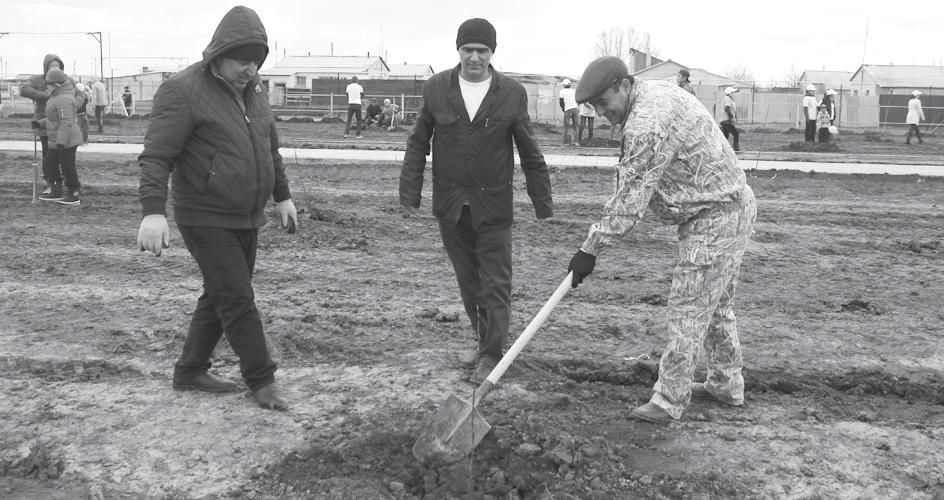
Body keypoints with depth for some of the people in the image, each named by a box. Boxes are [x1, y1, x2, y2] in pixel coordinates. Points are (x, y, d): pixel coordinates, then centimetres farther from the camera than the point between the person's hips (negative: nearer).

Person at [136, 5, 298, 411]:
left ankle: (190, 372, 28)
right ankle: (262, 381, 8)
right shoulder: (184, 90, -15)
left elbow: (270, 147, 21)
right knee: (238, 301, -5)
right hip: (206, 220, -8)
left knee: (220, 297, 14)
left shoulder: (253, 89, 9)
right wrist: (153, 211, -30)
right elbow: (156, 155, -20)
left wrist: (282, 196, 20)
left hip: (246, 219, 8)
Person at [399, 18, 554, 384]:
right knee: (469, 282, 13)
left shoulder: (512, 94, -2)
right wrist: (409, 193, 0)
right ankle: (484, 341, 29)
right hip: (450, 206, 2)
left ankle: (492, 354, 9)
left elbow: (530, 153, 2)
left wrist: (543, 203, 3)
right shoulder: (435, 89, 1)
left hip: (493, 206, -2)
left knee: (495, 283, 0)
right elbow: (418, 144, 6)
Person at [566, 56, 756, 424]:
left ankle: (668, 402, 1)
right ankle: (728, 385, 33)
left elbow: (629, 200, -23)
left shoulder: (647, 125, -25)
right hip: (732, 208, 11)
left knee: (687, 310, -6)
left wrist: (591, 249, -17)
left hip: (715, 219, -11)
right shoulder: (659, 91, 8)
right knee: (715, 304, 20)